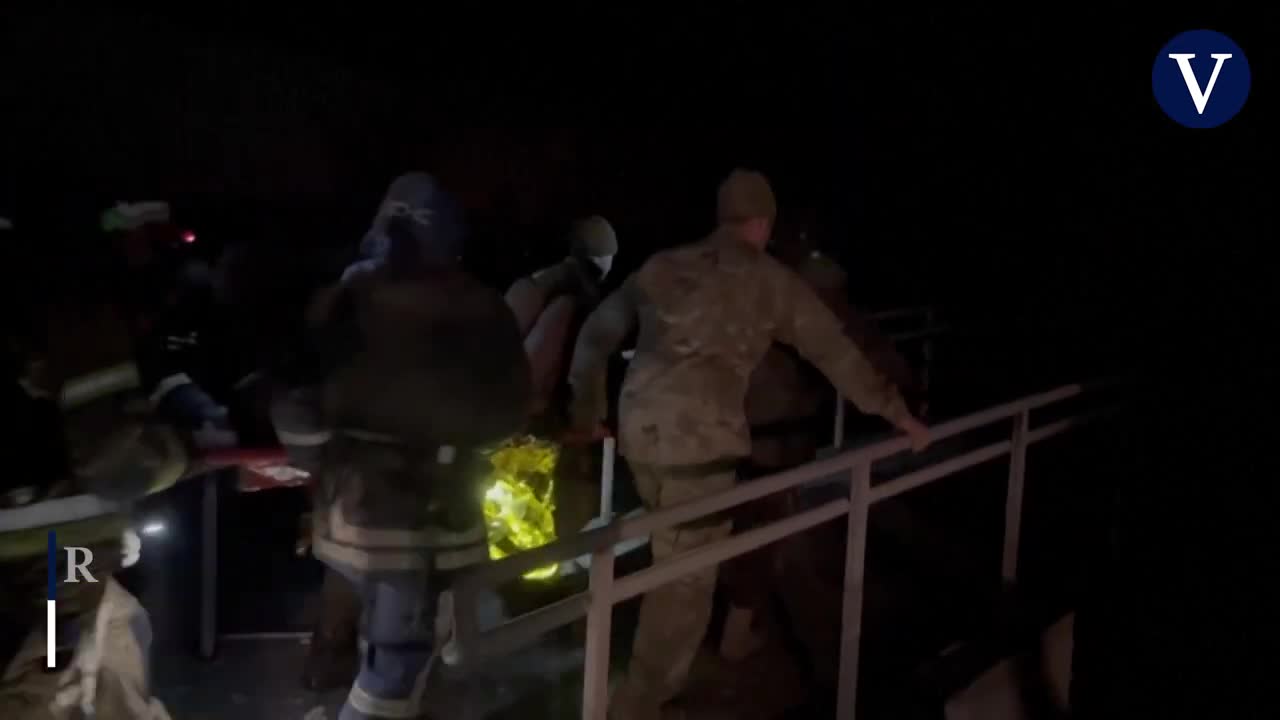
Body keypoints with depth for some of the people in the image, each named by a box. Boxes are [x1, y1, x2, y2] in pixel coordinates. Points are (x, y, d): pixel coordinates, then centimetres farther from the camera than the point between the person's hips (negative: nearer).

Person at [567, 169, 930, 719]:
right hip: (701, 441, -6)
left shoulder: (663, 266, 15)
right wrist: (896, 413, 20)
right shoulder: (770, 280, 5)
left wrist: (586, 406, 30)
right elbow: (836, 352, 10)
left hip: (639, 432, 6)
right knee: (686, 581, 5)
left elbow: (597, 334, 18)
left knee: (675, 563, 25)